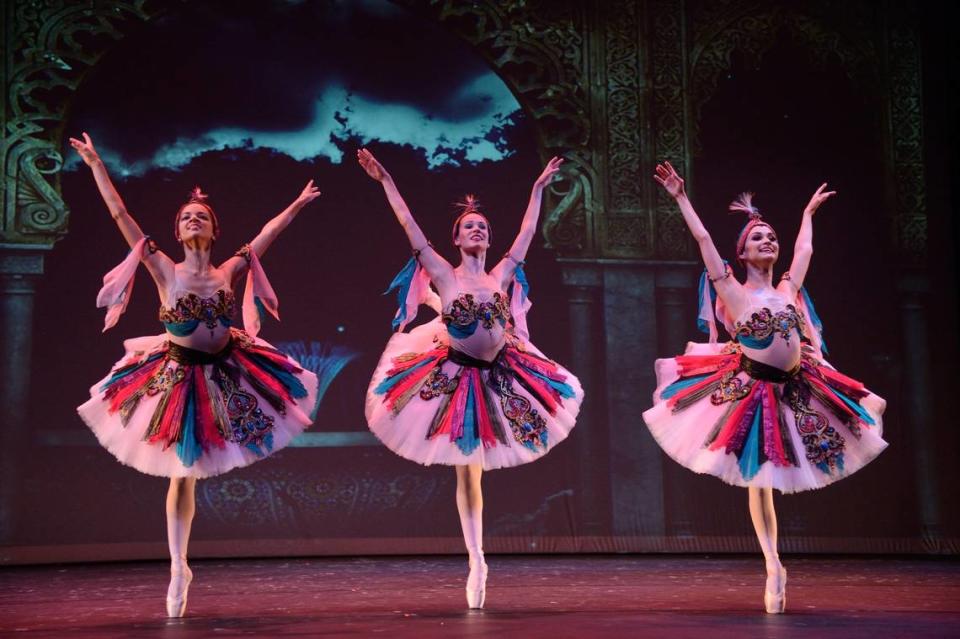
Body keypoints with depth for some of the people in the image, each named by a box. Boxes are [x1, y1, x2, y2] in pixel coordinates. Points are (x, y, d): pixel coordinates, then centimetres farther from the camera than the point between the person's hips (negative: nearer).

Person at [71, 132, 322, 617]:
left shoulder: (228, 271, -1)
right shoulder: (165, 270, -7)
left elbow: (267, 233, 11)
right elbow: (120, 216, -8)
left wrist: (297, 205, 19)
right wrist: (95, 166, -8)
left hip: (225, 372, 2)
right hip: (178, 377, -2)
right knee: (182, 474, 4)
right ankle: (178, 569, 13)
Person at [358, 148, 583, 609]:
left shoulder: (501, 276, 2)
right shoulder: (445, 275, -6)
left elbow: (527, 232, 11)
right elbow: (411, 229, -7)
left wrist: (538, 188, 19)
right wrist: (386, 183, -6)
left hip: (498, 376, 2)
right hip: (453, 376, -2)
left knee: (475, 466, 4)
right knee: (466, 471, 4)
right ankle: (476, 561, 10)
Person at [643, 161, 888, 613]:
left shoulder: (788, 289, 5)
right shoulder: (733, 291, -7)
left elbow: (804, 249, 23)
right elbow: (703, 240, -8)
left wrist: (809, 212, 37)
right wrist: (680, 197, -6)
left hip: (794, 388, 4)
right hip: (750, 391, -4)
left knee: (770, 474, 7)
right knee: (759, 480, 3)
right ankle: (773, 568, 10)